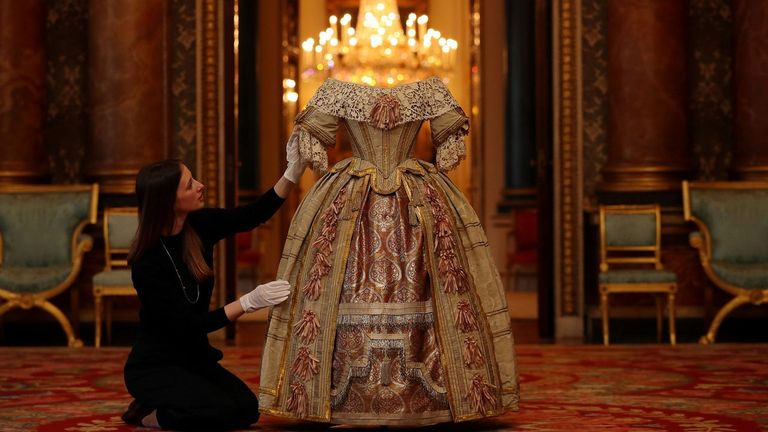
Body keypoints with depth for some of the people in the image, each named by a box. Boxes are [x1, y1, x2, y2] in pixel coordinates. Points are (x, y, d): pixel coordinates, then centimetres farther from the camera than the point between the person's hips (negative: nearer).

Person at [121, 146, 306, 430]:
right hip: (154, 366, -7)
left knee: (248, 409, -10)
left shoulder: (199, 226, -7)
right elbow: (188, 325, -24)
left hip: (195, 358, 7)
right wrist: (249, 302, -30)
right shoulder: (148, 263, -25)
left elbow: (254, 215, 0)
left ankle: (161, 407, 11)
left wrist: (293, 172, -12)